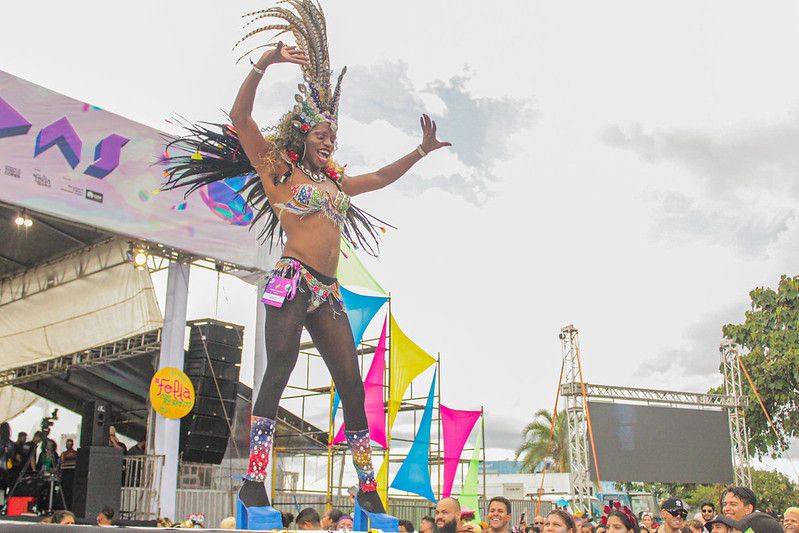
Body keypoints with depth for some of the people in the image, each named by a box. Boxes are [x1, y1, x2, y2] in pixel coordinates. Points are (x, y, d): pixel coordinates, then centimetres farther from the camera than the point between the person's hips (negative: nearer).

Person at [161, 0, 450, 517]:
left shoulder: (335, 181, 24)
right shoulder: (278, 169, 6)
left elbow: (380, 177, 37)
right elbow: (240, 117, -4)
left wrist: (421, 151, 40)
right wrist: (263, 64, -12)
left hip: (328, 293, 6)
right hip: (292, 281, -6)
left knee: (352, 383, 3)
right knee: (280, 365, -20)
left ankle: (368, 488, 10)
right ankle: (255, 481, -18)